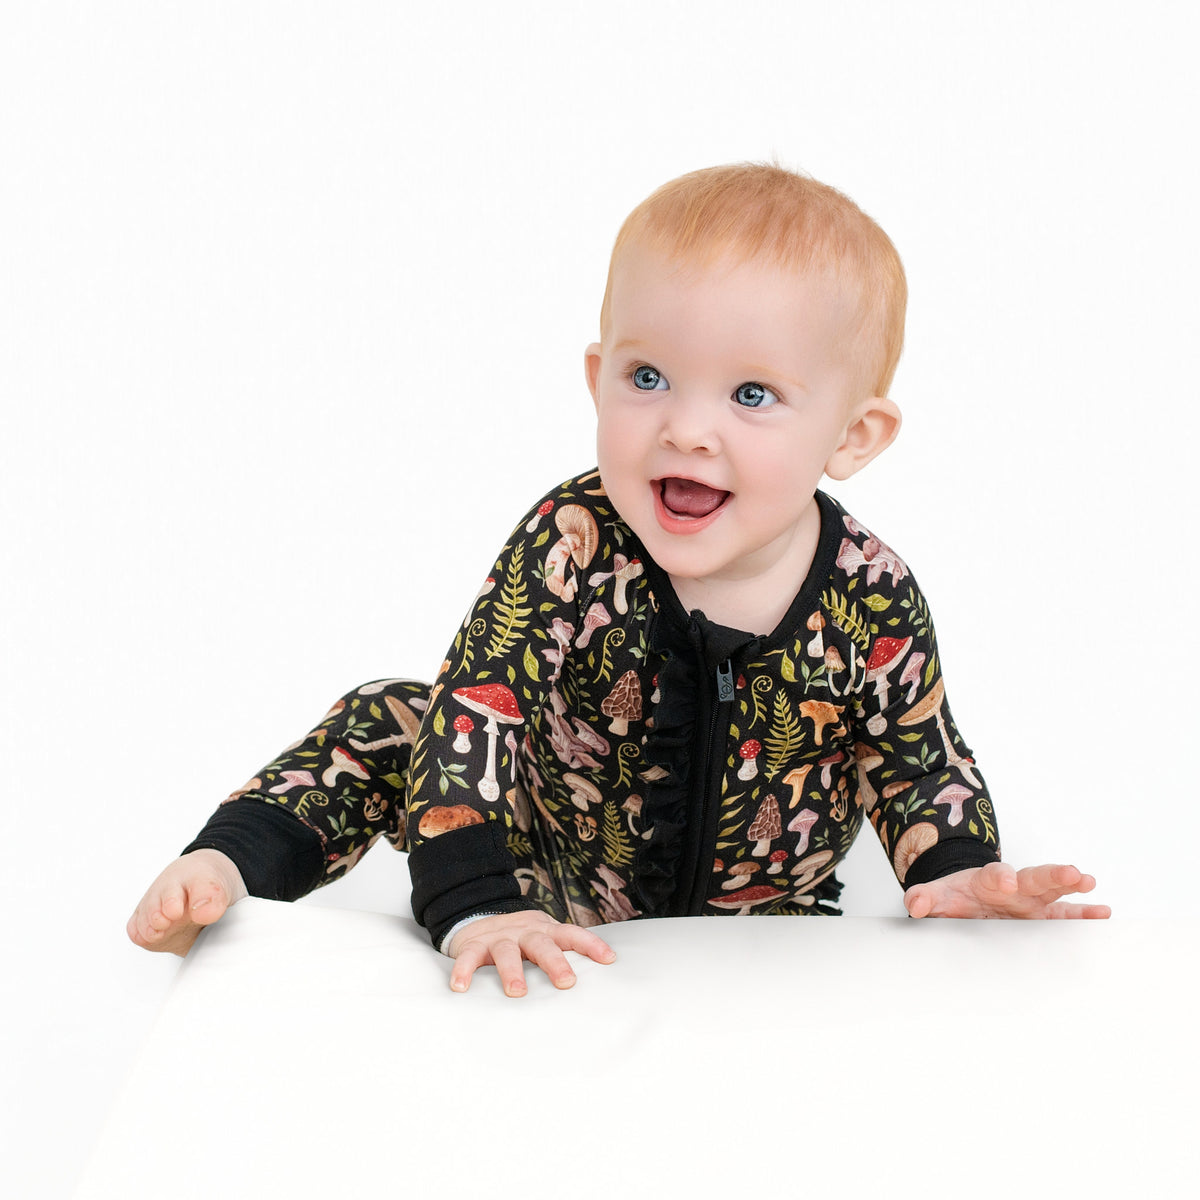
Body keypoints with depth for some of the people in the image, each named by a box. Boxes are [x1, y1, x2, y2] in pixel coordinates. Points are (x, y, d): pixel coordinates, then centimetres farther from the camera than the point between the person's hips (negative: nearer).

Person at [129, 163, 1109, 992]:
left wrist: (958, 878, -24)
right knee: (391, 723, -14)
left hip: (766, 920, 1)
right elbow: (479, 706, -30)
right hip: (555, 889, -1)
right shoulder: (573, 547, -27)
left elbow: (918, 756, -6)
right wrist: (473, 904, -39)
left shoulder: (874, 607, -22)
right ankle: (234, 861, -5)